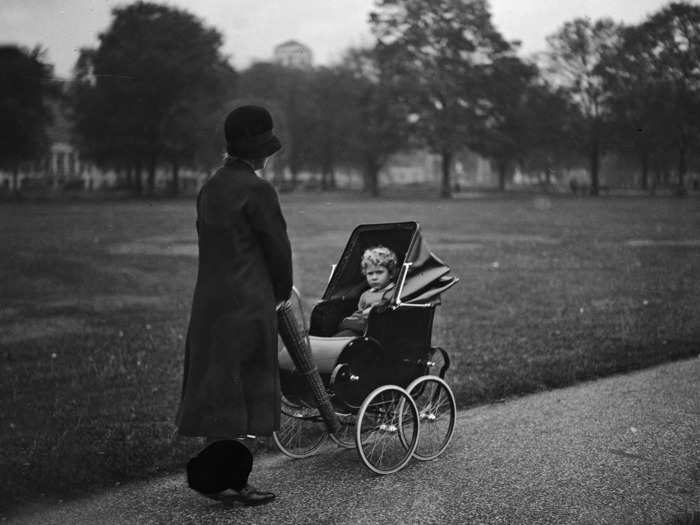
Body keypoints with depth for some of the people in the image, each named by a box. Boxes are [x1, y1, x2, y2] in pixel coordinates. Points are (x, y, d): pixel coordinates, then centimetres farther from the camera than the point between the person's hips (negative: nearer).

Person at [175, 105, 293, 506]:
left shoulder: (210, 188, 11)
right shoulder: (257, 190, -14)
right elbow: (278, 247, -10)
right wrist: (282, 292, 9)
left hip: (210, 302, 8)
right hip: (248, 304, -8)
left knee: (217, 391, 14)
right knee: (242, 392, 0)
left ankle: (212, 475, 21)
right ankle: (230, 478, 6)